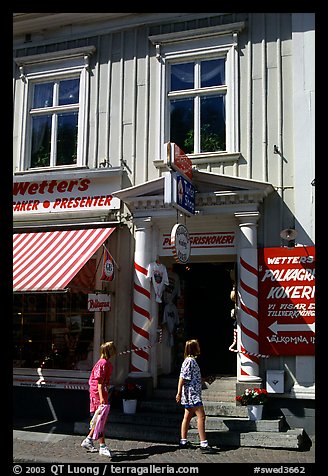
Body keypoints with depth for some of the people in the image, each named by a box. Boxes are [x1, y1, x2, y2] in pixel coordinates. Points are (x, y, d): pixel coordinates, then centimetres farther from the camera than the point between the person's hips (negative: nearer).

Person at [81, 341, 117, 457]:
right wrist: (101, 397, -26)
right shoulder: (103, 363, -18)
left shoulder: (108, 363, 12)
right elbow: (99, 382, -21)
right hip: (98, 394, -10)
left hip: (102, 394, 10)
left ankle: (88, 441, 26)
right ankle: (102, 446, 1)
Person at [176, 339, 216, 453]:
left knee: (188, 417, 13)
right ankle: (204, 444, -11)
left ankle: (183, 442, 19)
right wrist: (179, 393, -18)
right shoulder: (190, 361, -15)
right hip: (192, 394, -10)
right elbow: (182, 377, -18)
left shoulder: (192, 360, 15)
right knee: (201, 416, -11)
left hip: (192, 394, 10)